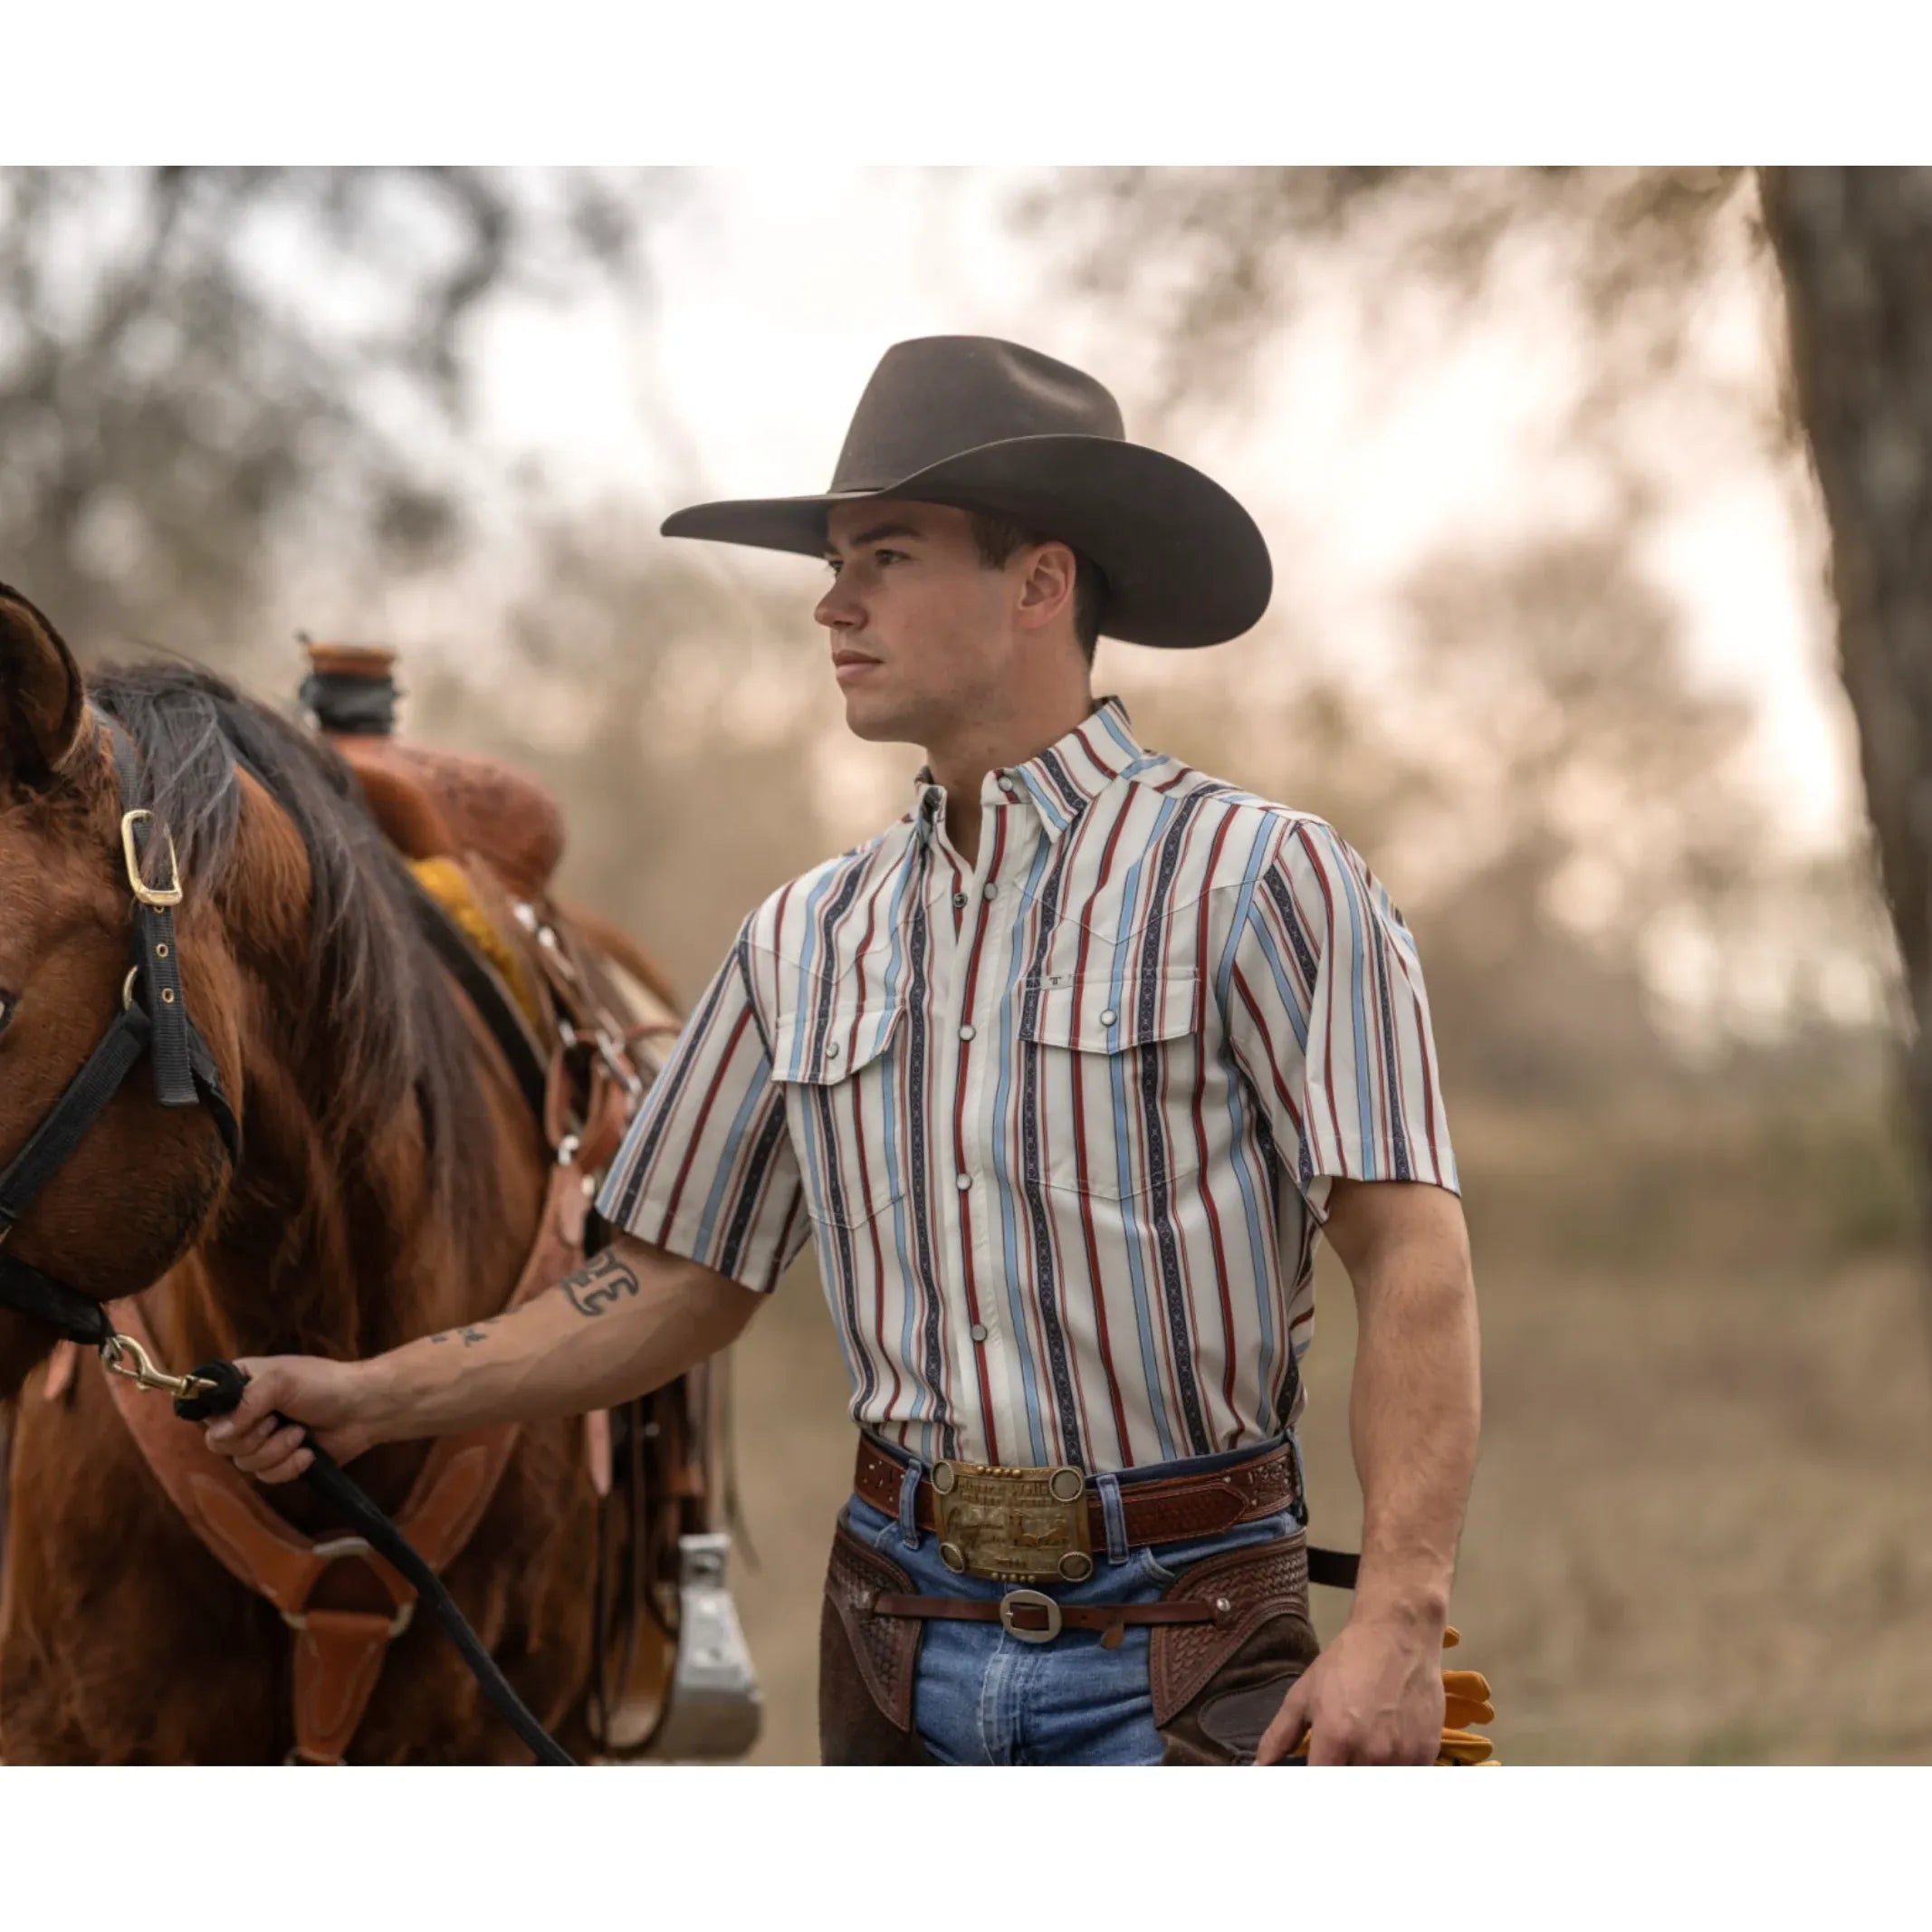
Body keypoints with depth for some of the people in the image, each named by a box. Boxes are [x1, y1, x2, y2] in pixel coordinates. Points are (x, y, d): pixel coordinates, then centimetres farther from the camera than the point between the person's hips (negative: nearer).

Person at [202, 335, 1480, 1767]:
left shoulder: (1254, 881, -6)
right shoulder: (810, 940, 12)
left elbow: (1414, 1259, -12)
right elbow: (676, 1285, 16)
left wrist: (1398, 1622, -23)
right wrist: (373, 1397, 4)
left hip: (1178, 1654, -5)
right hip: (901, 1640, 6)